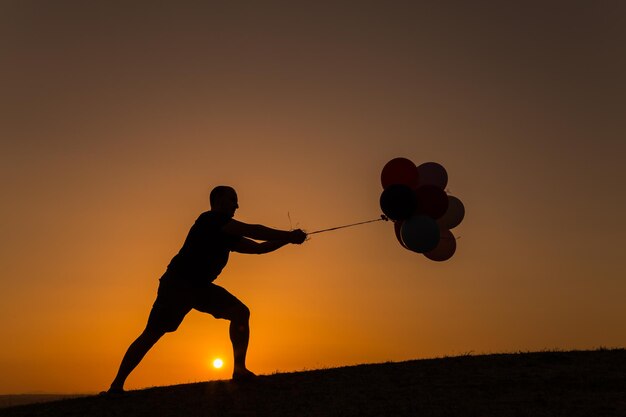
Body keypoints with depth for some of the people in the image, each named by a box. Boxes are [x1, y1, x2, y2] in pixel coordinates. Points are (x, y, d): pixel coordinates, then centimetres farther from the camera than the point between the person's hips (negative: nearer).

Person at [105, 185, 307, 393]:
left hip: (201, 286, 8)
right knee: (152, 334, -8)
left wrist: (288, 238, 1)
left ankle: (240, 370, -9)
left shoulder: (227, 235, 13)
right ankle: (116, 385, 3)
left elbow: (258, 247, 13)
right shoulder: (209, 220, -12)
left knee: (241, 312, -8)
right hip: (177, 283, -8)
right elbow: (252, 230, -18)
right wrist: (289, 236, -16)